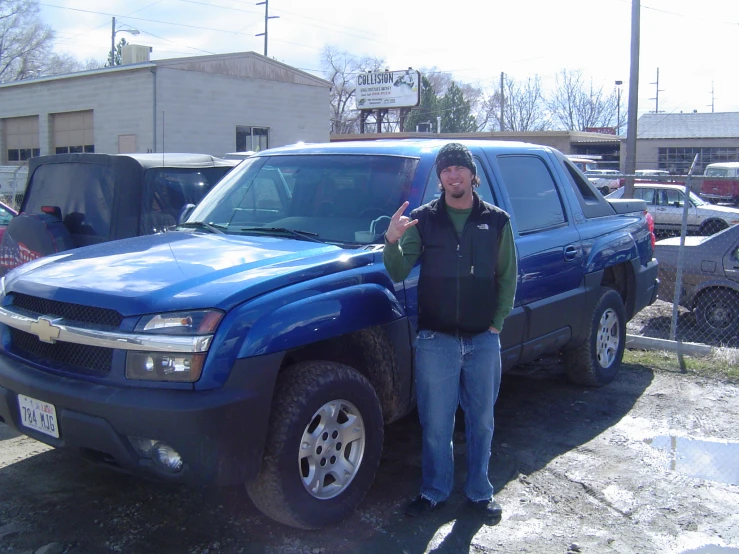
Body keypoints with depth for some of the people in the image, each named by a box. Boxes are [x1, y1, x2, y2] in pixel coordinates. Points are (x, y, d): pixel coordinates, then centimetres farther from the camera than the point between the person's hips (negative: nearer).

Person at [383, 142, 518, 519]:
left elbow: (508, 278, 8)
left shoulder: (495, 220, 4)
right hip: (435, 339, -1)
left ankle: (479, 492, 28)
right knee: (436, 424, 6)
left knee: (481, 422, 12)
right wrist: (392, 241, -23)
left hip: (483, 340, 1)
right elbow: (399, 272, -3)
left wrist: (497, 323, 0)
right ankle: (434, 492, 23)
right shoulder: (423, 219, 2)